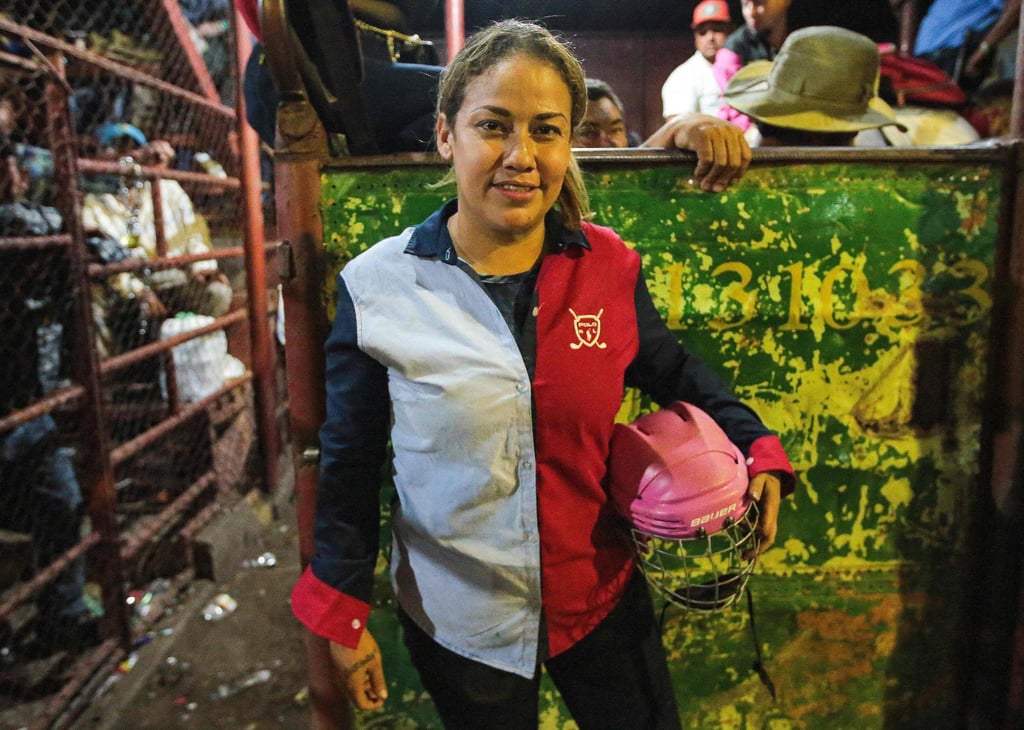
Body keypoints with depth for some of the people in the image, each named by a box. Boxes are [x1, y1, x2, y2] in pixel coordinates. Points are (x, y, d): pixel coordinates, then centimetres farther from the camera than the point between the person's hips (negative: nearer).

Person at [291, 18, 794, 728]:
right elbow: (351, 465, -6)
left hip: (602, 595, 2)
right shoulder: (377, 286, -13)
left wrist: (757, 444, -5)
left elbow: (671, 370, 9)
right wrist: (344, 616, -1)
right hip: (455, 615, -1)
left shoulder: (610, 266, -8)